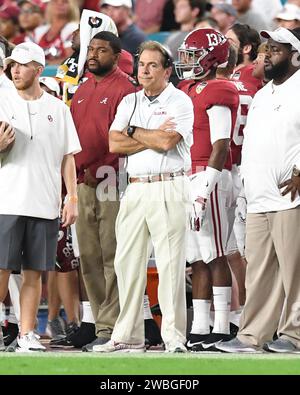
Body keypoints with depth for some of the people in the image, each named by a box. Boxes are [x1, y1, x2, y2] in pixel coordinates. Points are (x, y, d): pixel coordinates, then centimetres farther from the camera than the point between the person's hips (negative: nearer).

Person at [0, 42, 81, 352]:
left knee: (34, 271, 4)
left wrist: (72, 198, 2)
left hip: (45, 206, 2)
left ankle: (27, 333, 8)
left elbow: (67, 158, 10)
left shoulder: (57, 109, 9)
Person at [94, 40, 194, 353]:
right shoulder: (129, 102, 16)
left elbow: (167, 141, -16)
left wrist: (134, 132, -2)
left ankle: (174, 337, -6)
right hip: (135, 188, 6)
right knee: (127, 262, 5)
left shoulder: (180, 102, -1)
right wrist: (154, 136, -6)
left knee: (170, 263, -8)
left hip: (168, 189, -6)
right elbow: (115, 144, 4)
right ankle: (128, 336, 12)